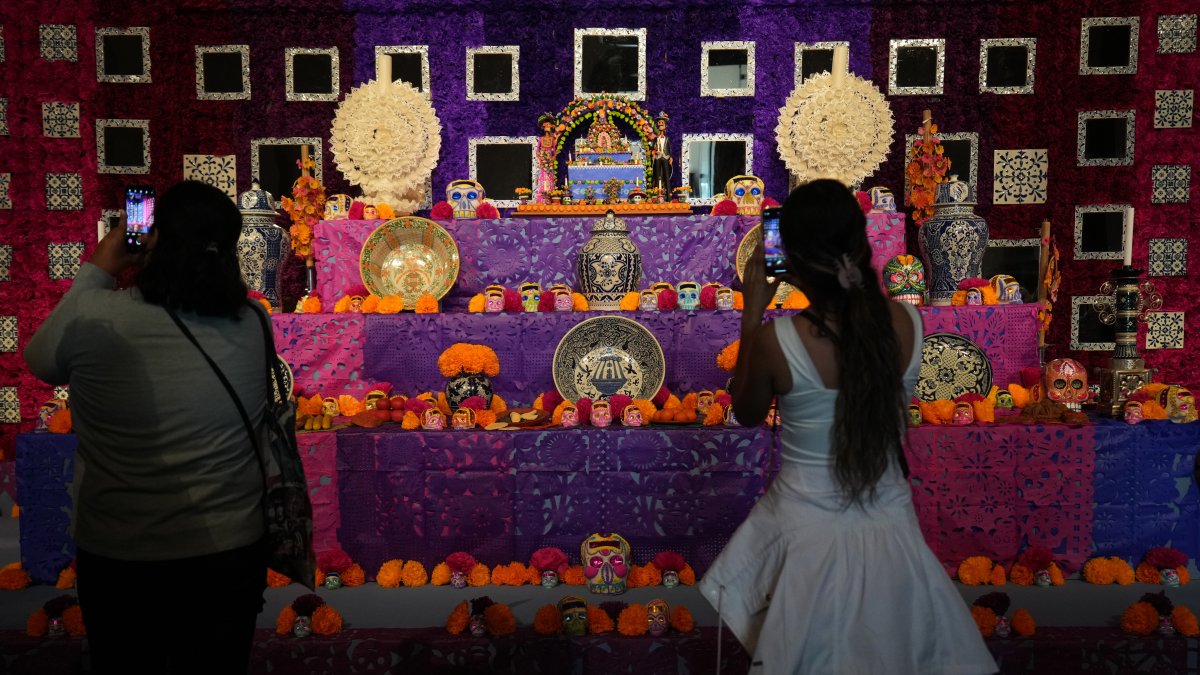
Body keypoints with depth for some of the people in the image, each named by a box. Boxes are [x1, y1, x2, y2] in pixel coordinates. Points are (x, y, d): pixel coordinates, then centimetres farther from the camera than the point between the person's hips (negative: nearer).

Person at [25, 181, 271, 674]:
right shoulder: (251, 325, -11)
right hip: (229, 555, 1)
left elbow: (41, 362, 4)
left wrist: (96, 271, 7)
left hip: (118, 559, -1)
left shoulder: (92, 316, -18)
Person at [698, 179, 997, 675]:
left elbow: (746, 413, -3)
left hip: (807, 535, -2)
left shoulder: (775, 340, -24)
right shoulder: (908, 324, -14)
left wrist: (752, 314, -1)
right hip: (888, 532, 3)